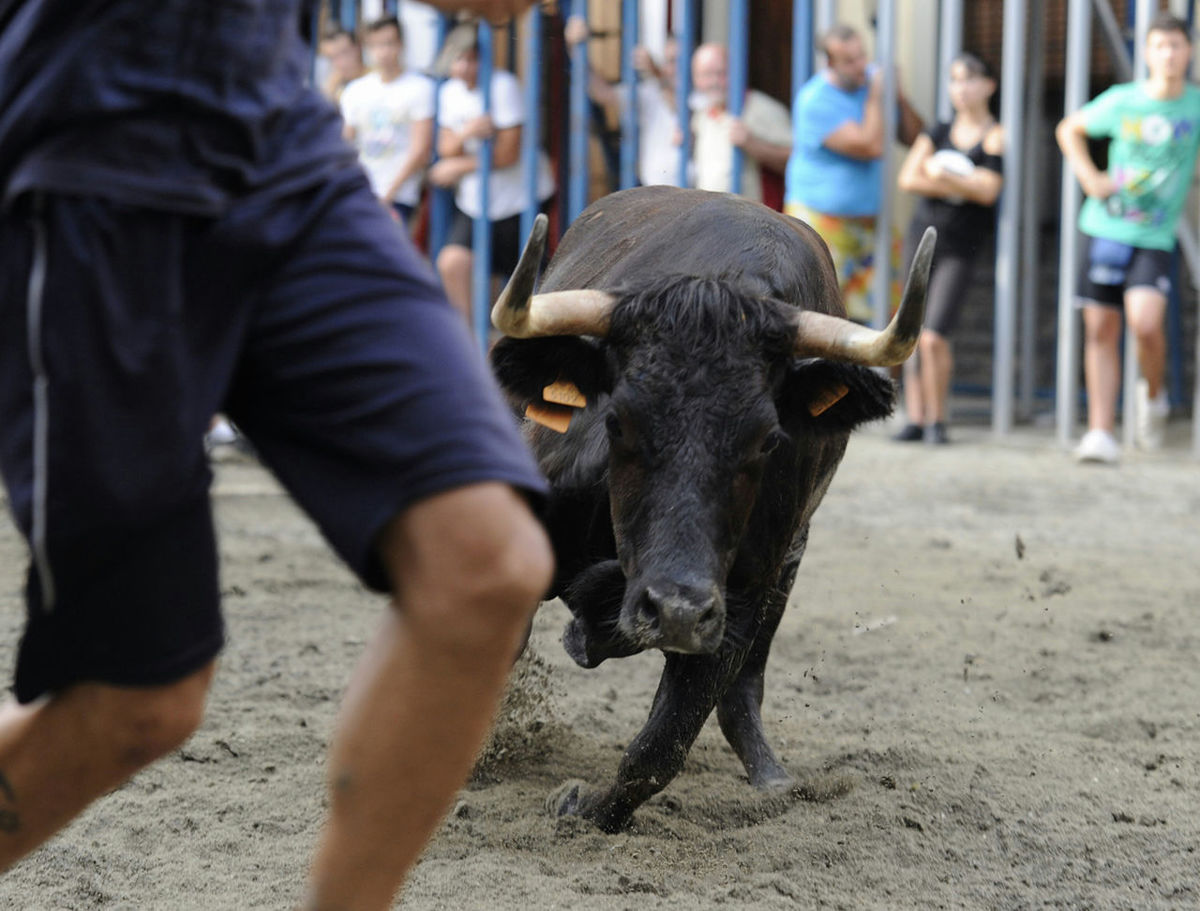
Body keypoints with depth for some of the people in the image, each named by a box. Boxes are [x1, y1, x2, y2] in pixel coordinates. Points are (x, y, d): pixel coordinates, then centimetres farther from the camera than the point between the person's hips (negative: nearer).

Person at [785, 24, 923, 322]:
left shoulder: (871, 79, 4)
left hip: (870, 217, 7)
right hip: (822, 222, -7)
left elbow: (914, 138, 4)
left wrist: (898, 96, -8)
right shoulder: (816, 101, -17)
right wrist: (876, 97, -16)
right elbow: (870, 146, -25)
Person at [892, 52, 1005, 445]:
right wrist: (962, 186, -8)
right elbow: (907, 178, 0)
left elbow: (987, 191, -13)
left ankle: (937, 419, -1)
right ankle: (915, 417, 10)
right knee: (913, 335, 3)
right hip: (923, 232, 5)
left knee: (933, 336, -15)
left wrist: (942, 176, -17)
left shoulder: (995, 137, -3)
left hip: (960, 246, -5)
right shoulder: (939, 132, 11)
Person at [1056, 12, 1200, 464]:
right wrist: (1089, 177, 4)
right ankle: (1101, 432, 7)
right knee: (1101, 330, 1)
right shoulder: (1121, 101, 2)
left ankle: (1153, 396, 8)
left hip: (1156, 237, -2)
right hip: (1106, 228, 2)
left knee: (1145, 323, -22)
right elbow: (1069, 129, 17)